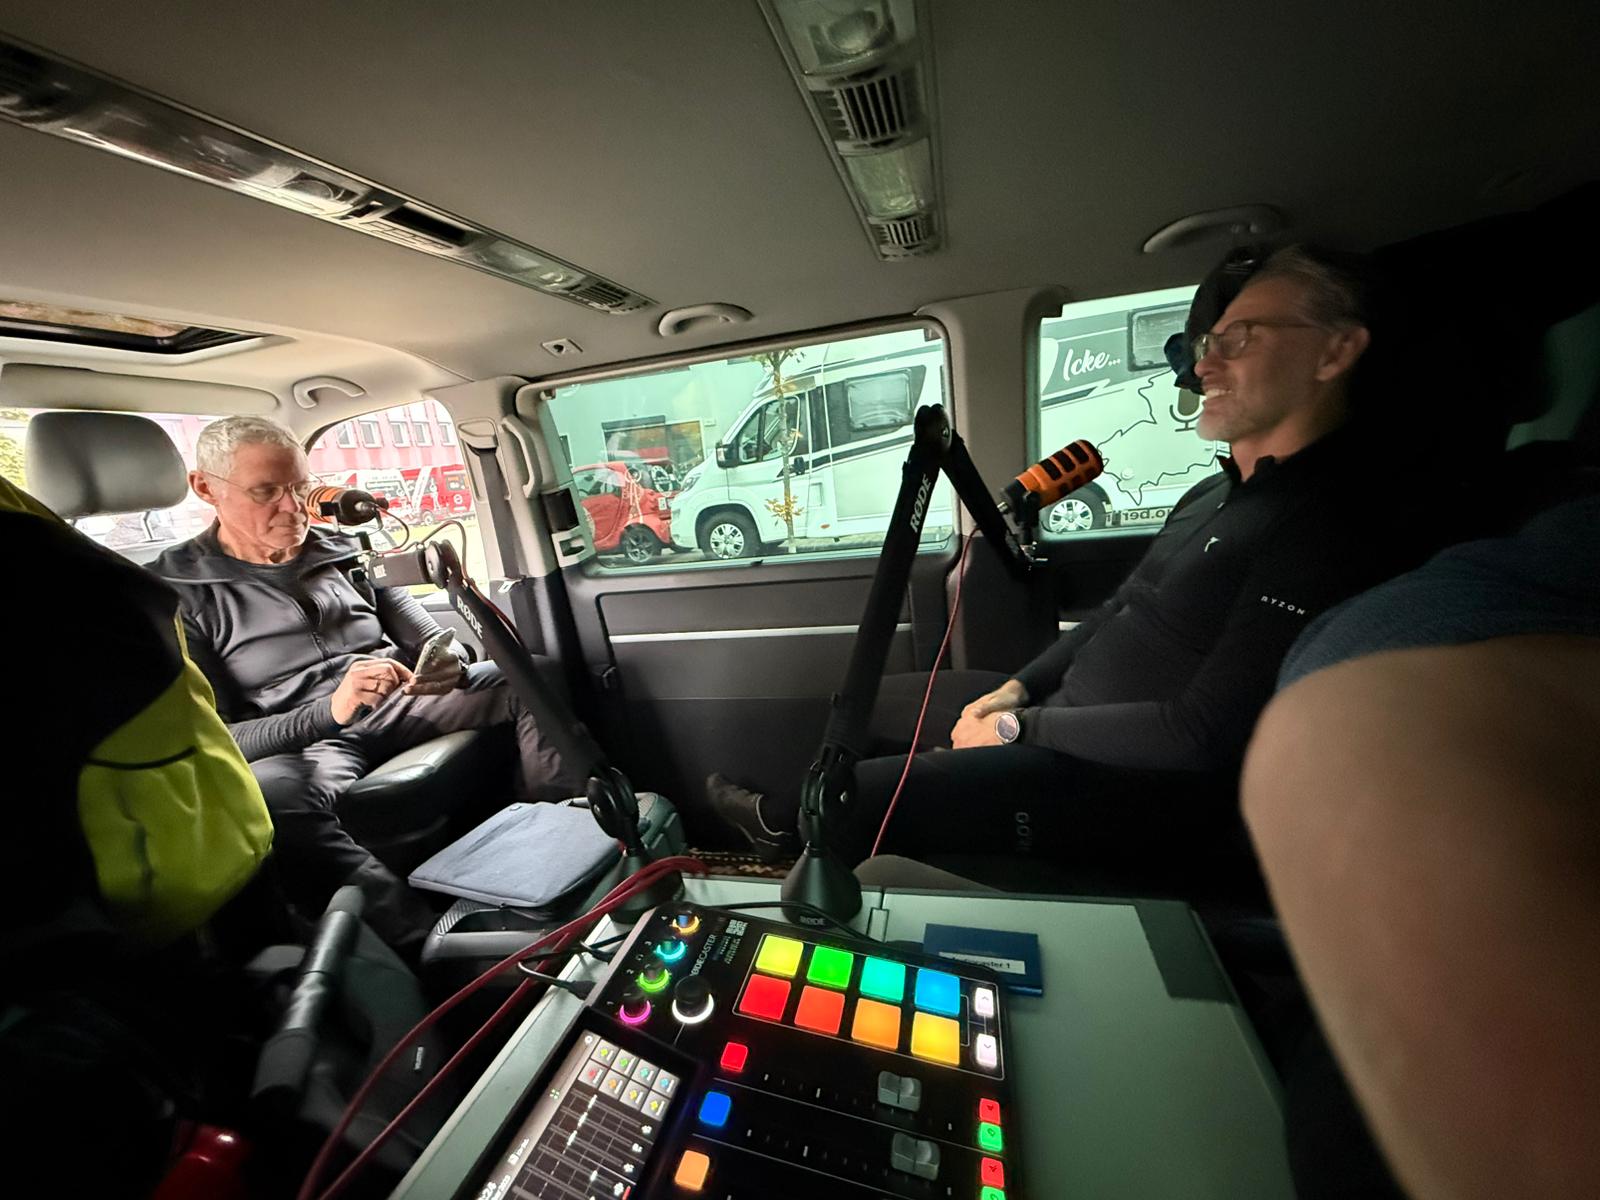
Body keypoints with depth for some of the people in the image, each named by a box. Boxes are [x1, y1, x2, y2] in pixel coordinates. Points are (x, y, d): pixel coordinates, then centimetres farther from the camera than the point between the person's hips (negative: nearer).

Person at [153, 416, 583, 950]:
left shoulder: (346, 553, 13)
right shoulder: (177, 590, 3)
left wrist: (449, 667, -12)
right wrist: (330, 711, -24)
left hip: (402, 704, 4)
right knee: (267, 792, -38)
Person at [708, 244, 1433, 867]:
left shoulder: (1335, 531, -21)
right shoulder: (1215, 494, 11)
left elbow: (1204, 735, -24)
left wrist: (1021, 728, -16)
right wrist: (1017, 690, 2)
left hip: (1135, 783, -9)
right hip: (1058, 706, 9)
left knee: (858, 793, -16)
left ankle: (783, 822, 20)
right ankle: (791, 821, 34)